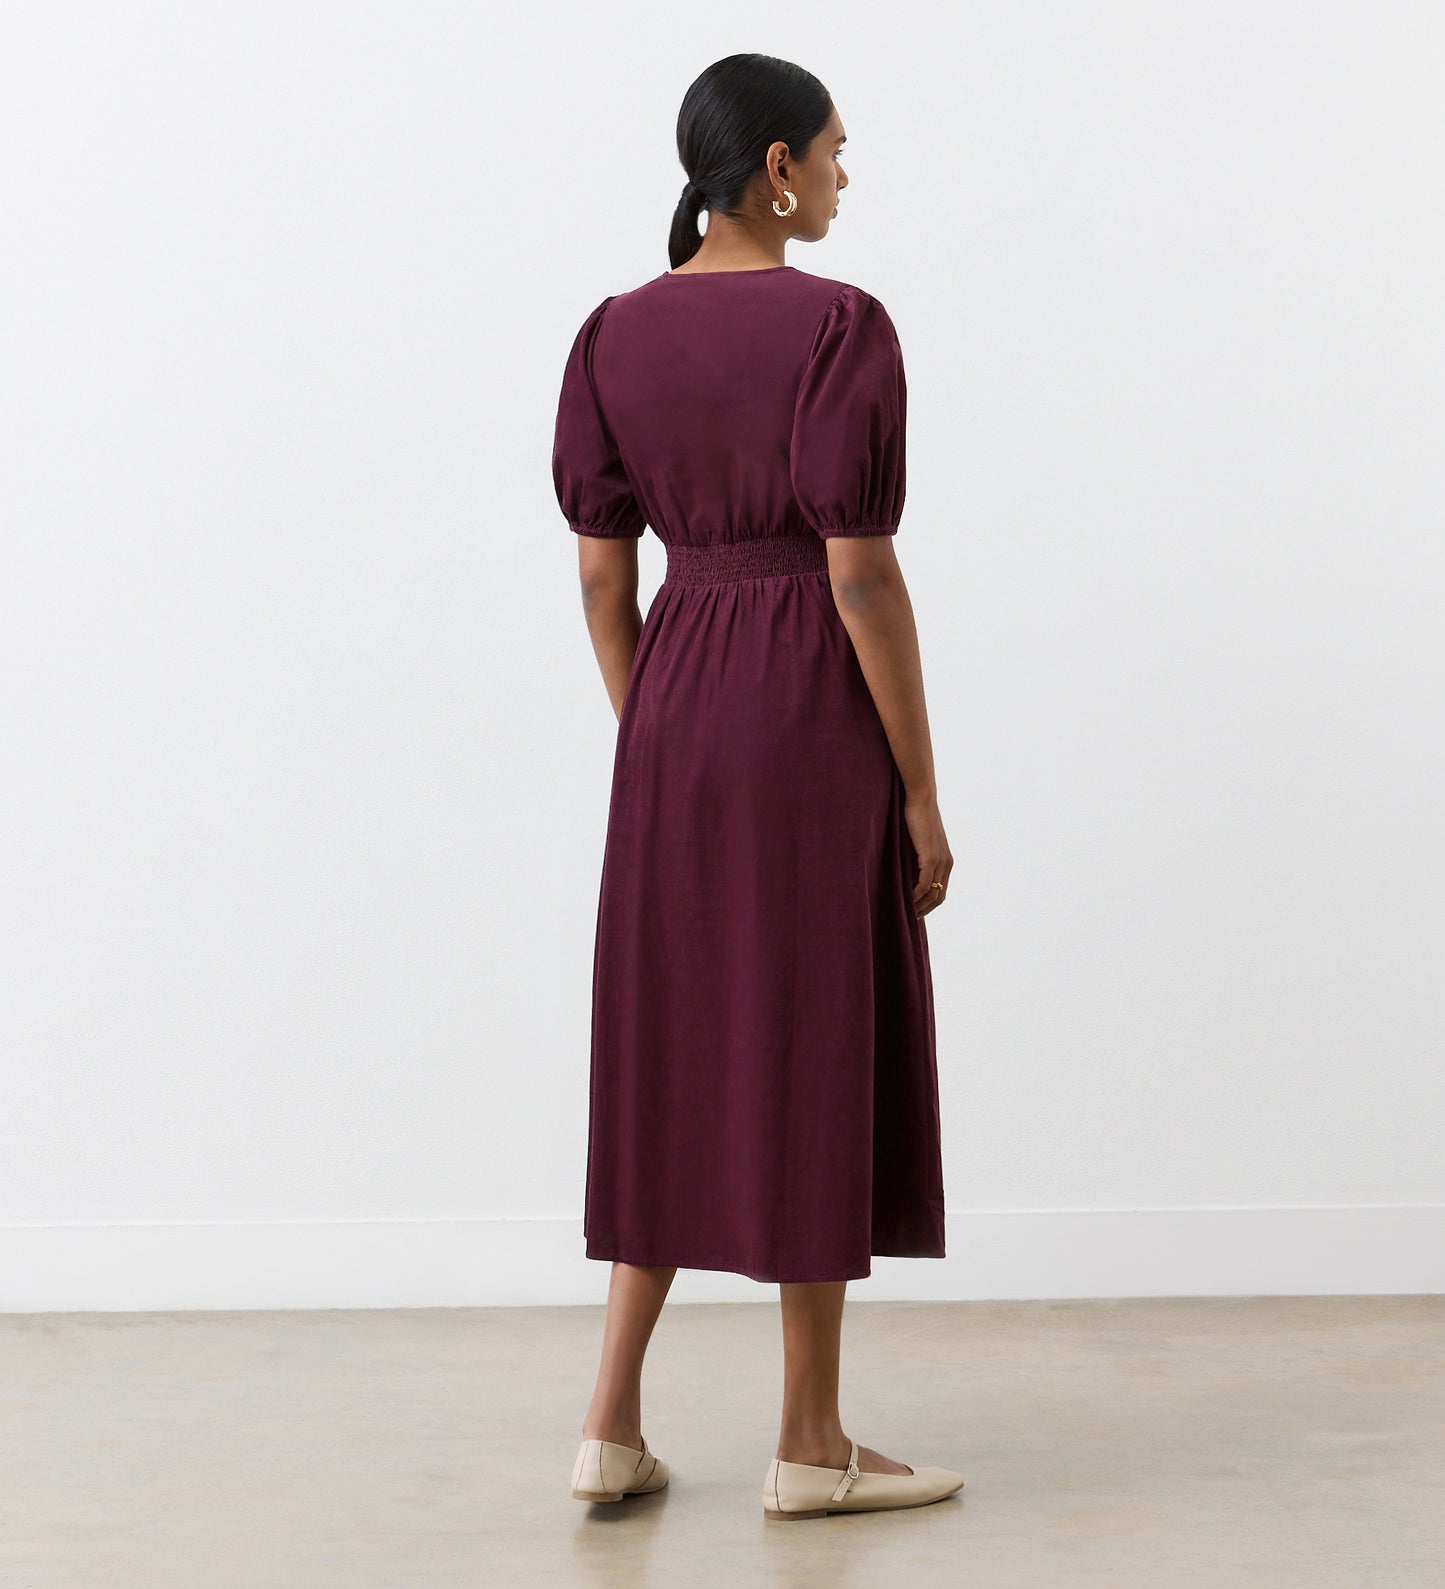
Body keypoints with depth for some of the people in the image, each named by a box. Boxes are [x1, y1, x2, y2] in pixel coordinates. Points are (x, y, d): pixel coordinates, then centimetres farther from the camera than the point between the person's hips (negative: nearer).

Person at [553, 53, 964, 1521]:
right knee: (817, 1058, 3)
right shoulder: (840, 327, -12)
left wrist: (649, 749, 17)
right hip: (817, 713, -6)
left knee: (673, 1053, 13)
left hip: (675, 702, 6)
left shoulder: (615, 335, 6)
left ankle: (612, 1425, 13)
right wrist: (922, 792, -7)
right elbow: (861, 575, -15)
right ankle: (808, 1444, 13)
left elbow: (600, 574, 7)